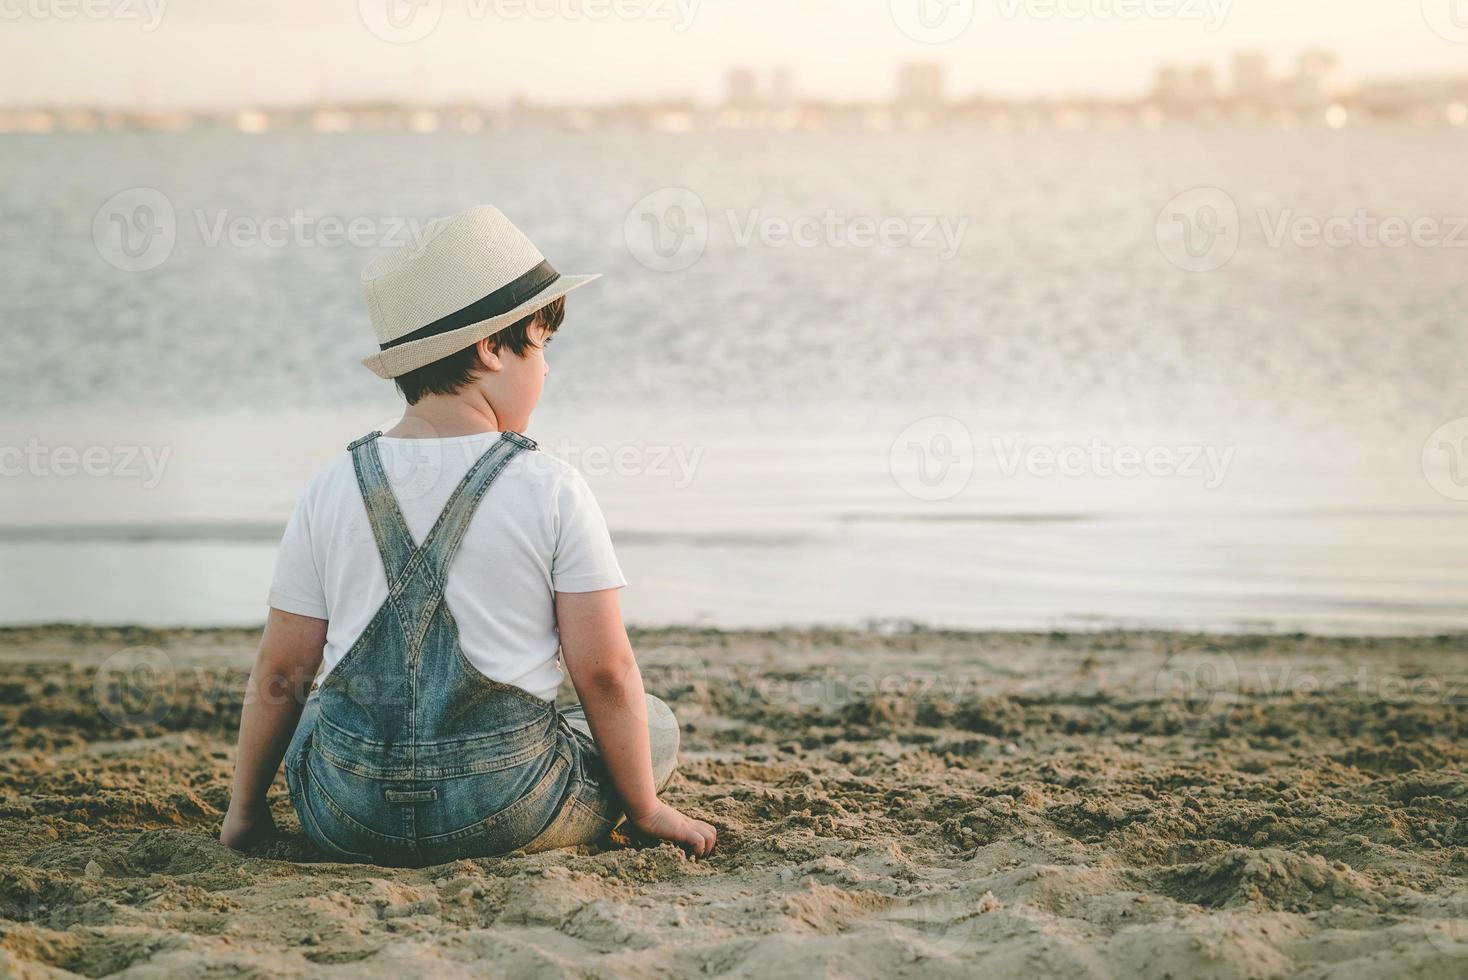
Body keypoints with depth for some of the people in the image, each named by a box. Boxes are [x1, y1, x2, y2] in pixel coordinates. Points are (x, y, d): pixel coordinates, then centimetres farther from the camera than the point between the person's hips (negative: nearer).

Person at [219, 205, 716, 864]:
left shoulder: (332, 490, 0)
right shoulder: (552, 491, -8)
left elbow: (280, 676, 3)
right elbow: (604, 673, -8)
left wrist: (245, 809, 17)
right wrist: (647, 811, 6)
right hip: (504, 818, -3)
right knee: (653, 726, 23)